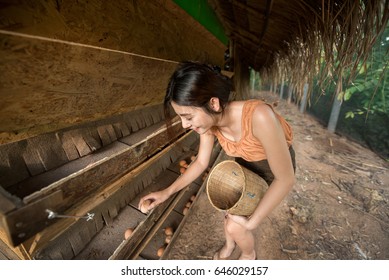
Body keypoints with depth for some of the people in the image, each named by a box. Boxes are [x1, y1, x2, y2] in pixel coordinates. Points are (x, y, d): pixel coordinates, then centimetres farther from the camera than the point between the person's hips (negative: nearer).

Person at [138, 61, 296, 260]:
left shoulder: (259, 116, -42)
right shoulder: (210, 120, -21)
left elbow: (286, 179, -31)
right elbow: (201, 162, -7)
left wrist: (251, 222, -24)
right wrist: (167, 192, -11)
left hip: (275, 168, -4)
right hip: (245, 163, 5)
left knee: (235, 226, -5)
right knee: (230, 211, 12)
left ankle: (249, 254, 33)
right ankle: (229, 244, 49)